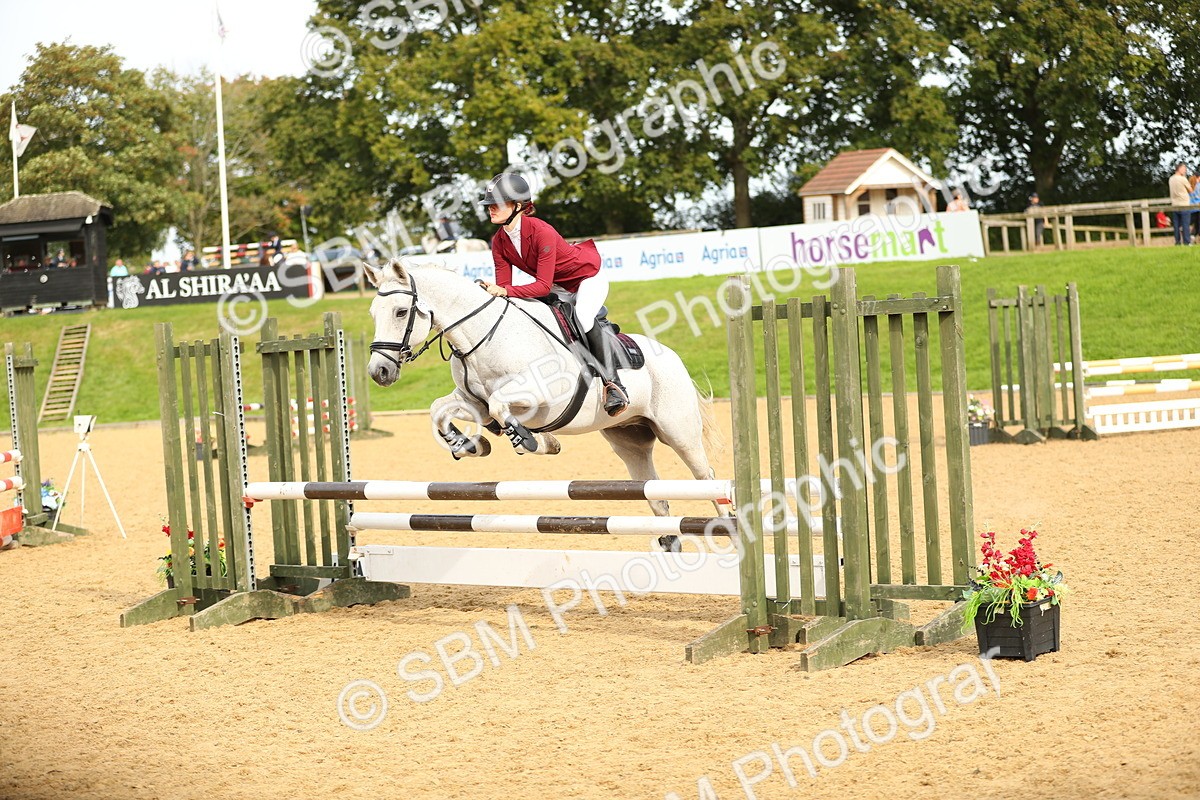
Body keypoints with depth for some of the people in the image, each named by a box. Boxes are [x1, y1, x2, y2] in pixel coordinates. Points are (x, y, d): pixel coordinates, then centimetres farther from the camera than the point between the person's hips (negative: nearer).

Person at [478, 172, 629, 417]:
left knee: (583, 317, -30)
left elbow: (543, 286, -35)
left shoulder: (541, 232, -33)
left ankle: (613, 384, -31)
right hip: (559, 286, 9)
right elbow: (503, 287, -11)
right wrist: (492, 292, -33)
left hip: (588, 277, -9)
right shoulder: (499, 241, -11)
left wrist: (506, 292, -46)